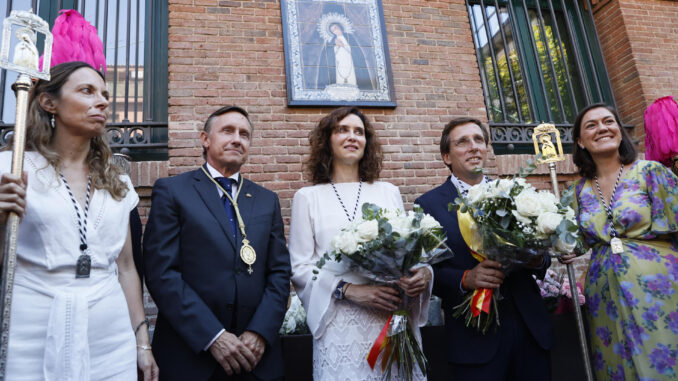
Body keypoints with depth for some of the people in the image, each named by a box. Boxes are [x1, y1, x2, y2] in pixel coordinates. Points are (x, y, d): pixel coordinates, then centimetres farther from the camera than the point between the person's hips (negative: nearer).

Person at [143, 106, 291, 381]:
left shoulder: (267, 200, 9)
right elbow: (161, 272, -10)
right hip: (190, 353, -3)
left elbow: (279, 272, 5)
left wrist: (261, 332, -9)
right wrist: (213, 337, -15)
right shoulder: (171, 191, -2)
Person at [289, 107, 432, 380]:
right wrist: (349, 290, -15)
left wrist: (424, 272, -11)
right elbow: (300, 267, -1)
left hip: (396, 320, 2)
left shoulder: (389, 192, 12)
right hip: (341, 326, -2)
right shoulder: (308, 197, 5)